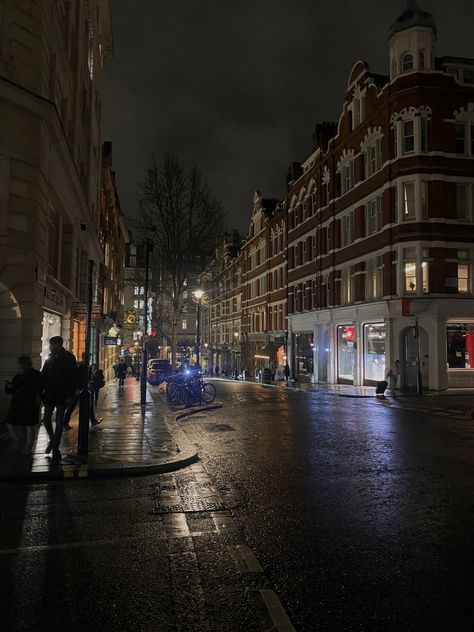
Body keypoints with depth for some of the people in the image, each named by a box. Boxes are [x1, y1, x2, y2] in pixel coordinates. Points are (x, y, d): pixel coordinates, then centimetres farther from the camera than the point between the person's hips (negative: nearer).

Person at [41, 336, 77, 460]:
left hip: (62, 395, -4)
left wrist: (70, 395, -16)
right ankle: (52, 440, 29)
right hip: (49, 394, 4)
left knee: (59, 422, 3)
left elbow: (74, 377, -11)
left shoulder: (69, 358, -8)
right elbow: (43, 376, 7)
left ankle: (55, 447, 13)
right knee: (46, 419, 6)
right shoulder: (50, 358, 5)